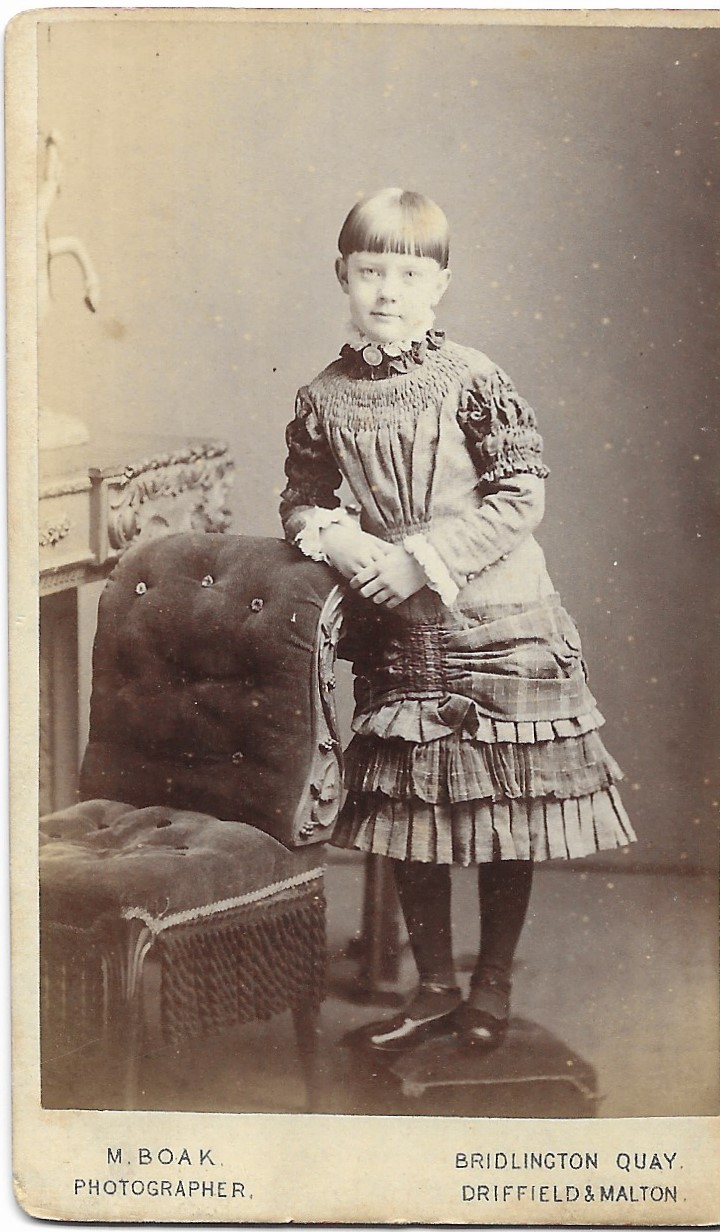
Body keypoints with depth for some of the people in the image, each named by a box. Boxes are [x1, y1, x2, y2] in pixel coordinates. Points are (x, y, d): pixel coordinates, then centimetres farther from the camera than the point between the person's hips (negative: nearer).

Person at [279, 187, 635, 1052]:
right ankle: (434, 985, 26)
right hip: (394, 634, 3)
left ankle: (493, 983, 24)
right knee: (407, 812, 9)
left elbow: (518, 496, -9)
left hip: (497, 627, -2)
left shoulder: (470, 380, -6)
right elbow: (301, 502, 12)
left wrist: (421, 561, -16)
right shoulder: (323, 400, 4)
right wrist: (342, 542, -11)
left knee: (504, 813, 6)